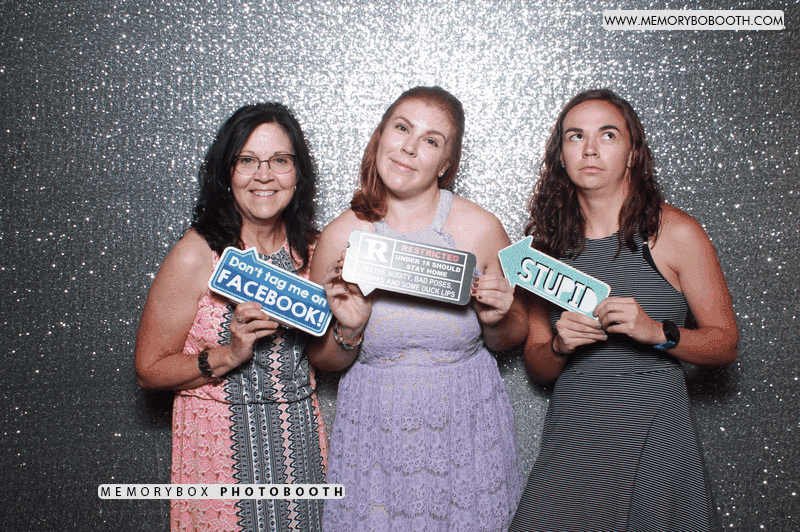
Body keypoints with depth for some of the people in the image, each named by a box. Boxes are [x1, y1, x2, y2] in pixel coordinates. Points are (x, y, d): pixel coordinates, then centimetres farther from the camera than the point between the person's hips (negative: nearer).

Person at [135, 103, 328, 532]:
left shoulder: (311, 249, 1)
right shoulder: (196, 255, -14)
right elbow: (149, 369, -9)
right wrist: (229, 354, -22)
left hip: (303, 440, 4)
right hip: (222, 445, -4)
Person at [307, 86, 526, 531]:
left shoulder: (481, 229, -8)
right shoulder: (341, 236, -8)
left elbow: (514, 336, 6)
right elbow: (321, 359, 1)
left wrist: (495, 321, -15)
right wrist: (349, 332, -18)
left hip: (465, 427, 0)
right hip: (375, 431, 0)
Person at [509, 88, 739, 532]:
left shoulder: (675, 233, -4)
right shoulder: (550, 242, 4)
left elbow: (725, 343, -1)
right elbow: (537, 366, 9)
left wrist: (657, 332, -18)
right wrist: (559, 345, -13)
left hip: (654, 444, -2)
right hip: (569, 442, 3)